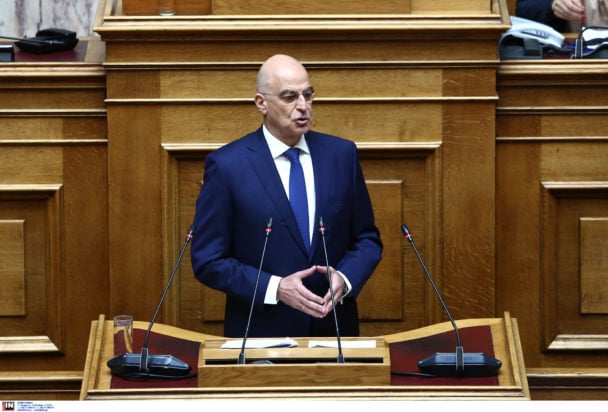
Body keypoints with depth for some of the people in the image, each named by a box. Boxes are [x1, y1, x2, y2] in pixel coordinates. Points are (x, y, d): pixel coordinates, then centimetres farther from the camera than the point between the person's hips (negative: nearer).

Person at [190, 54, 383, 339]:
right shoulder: (226, 165, -8)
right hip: (261, 334, -3)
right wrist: (275, 288, -18)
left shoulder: (342, 154, 1)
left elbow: (367, 239, 8)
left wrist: (345, 278, -12)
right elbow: (208, 261, -7)